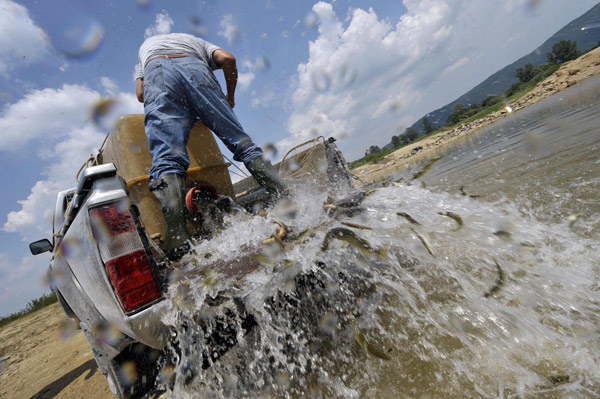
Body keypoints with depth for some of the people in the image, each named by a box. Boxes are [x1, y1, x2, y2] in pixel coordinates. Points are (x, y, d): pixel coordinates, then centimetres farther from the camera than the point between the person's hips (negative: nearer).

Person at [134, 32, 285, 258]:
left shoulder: (146, 45, 45)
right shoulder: (197, 42, 42)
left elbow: (140, 94, 28)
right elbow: (227, 58, 17)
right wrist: (230, 98, 25)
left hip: (156, 72, 0)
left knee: (167, 158, -17)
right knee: (241, 141, -2)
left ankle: (176, 236, -36)